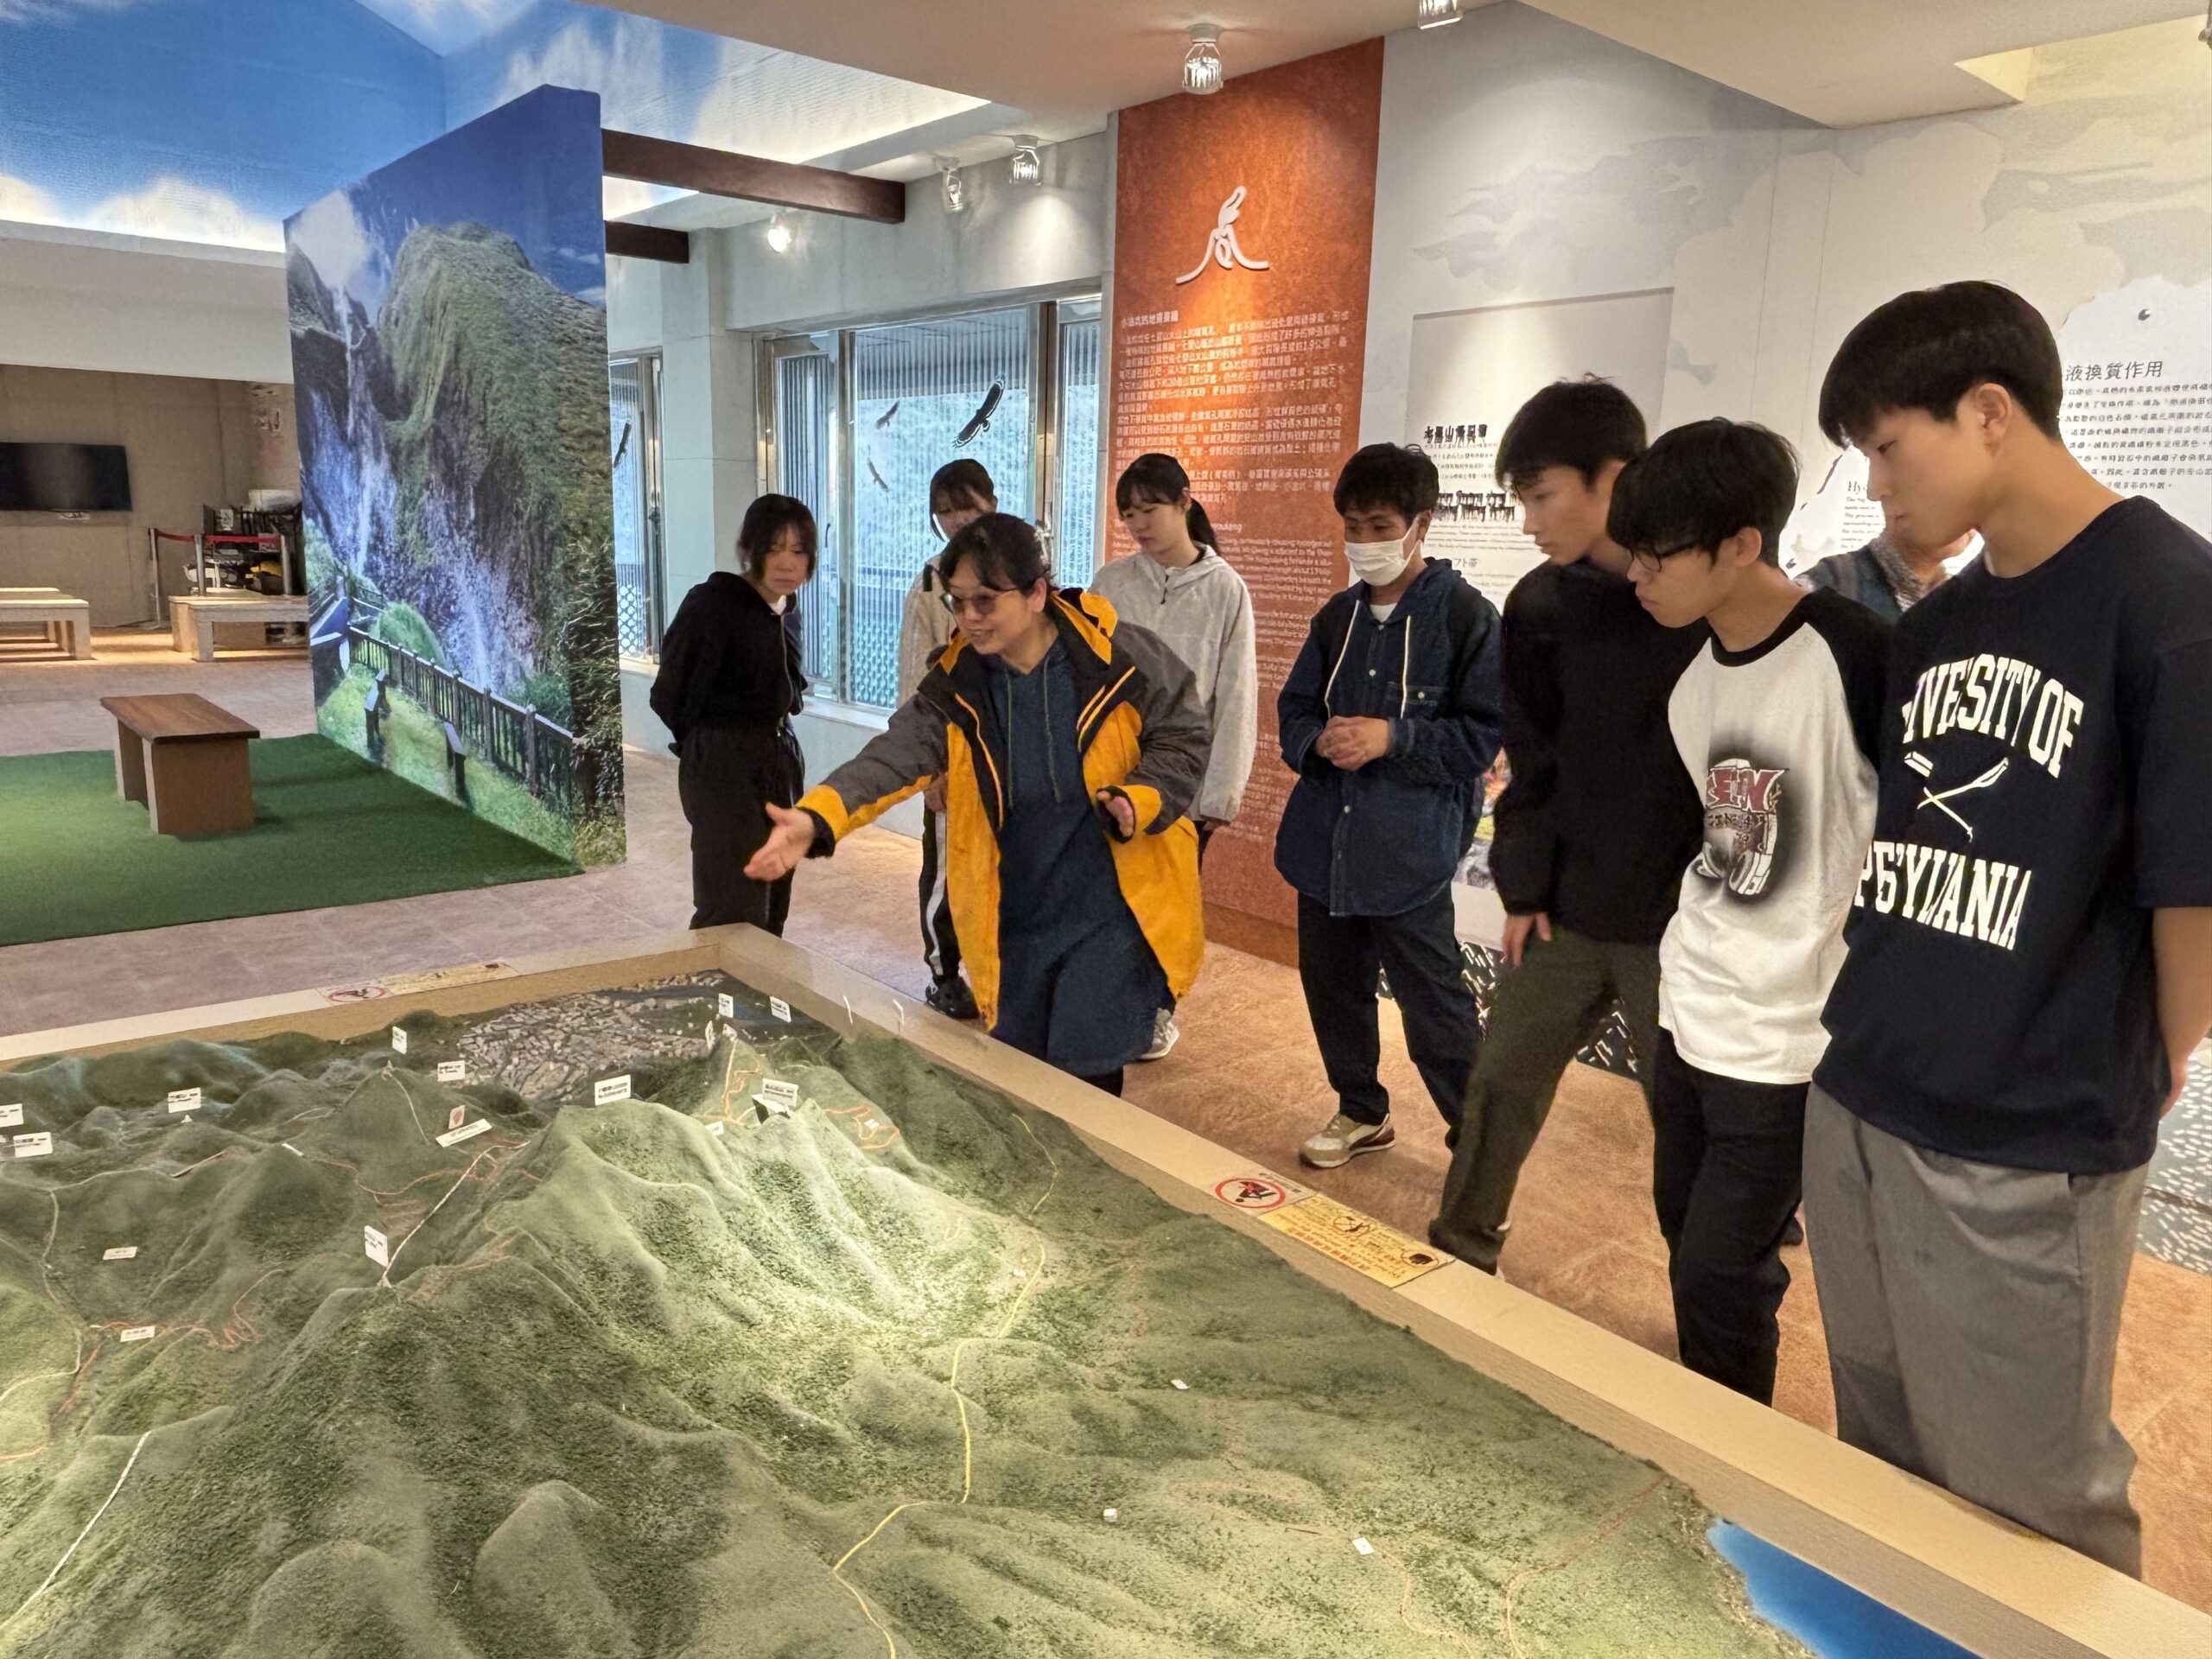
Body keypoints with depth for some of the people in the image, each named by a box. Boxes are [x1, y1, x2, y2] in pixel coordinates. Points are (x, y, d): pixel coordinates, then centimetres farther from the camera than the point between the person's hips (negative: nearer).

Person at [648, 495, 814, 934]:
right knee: (734, 914, -9)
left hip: (780, 760, 8)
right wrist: (709, 744, 3)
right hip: (724, 766, -8)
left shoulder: (785, 607, 8)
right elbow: (670, 697, -11)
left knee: (772, 910, 13)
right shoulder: (712, 605, -16)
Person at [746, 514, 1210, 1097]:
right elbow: (896, 754, -19)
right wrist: (816, 819, -36)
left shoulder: (1118, 655, -13)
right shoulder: (956, 685, -5)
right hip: (1017, 917, 4)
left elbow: (1182, 737, -3)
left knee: (1084, 1080, -4)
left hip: (1114, 905, -4)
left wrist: (1137, 801, -22)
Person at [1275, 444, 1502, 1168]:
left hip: (1410, 850, -6)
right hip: (1325, 840, 7)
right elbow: (1294, 708, 15)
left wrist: (1392, 737, -20)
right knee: (1332, 984, 17)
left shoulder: (1465, 615, -8)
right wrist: (1319, 741, -8)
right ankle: (1362, 1112, 37)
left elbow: (1485, 732, -10)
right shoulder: (1338, 615, 10)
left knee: (1434, 1006, -2)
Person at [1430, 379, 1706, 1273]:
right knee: (1503, 1080, 13)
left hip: (1684, 918, -4)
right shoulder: (1540, 604, 1)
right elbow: (1532, 759, 6)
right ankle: (1460, 1249, 33)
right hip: (1567, 908, 4)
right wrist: (1524, 887, 2)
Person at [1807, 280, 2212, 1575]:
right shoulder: (1936, 625, 9)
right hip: (1856, 1106, 7)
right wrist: (1901, 1019, 9)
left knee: (2024, 1514, 11)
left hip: (2025, 1151, -7)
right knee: (1883, 1468, 23)